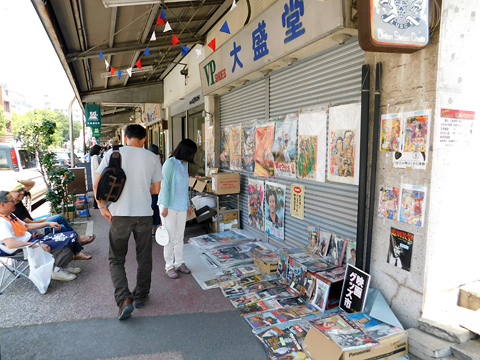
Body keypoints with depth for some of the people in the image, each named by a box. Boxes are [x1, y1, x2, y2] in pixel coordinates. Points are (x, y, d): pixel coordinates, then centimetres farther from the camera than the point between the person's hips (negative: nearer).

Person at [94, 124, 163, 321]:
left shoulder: (113, 153, -3)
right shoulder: (151, 157, -2)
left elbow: (97, 183, -6)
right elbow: (156, 188, 2)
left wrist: (102, 205, 2)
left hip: (120, 214, -1)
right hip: (144, 214, 1)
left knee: (116, 260, 14)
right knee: (144, 259, 17)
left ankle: (124, 299, 0)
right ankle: (140, 296, 30)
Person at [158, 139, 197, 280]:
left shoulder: (184, 164, 11)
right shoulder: (170, 163, -12)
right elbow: (165, 185, -13)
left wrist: (188, 204, 18)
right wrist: (165, 206, -15)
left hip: (182, 206, 7)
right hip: (169, 206, -7)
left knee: (179, 236, 12)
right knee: (170, 237, 1)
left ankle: (179, 262, 24)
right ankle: (169, 266, 13)